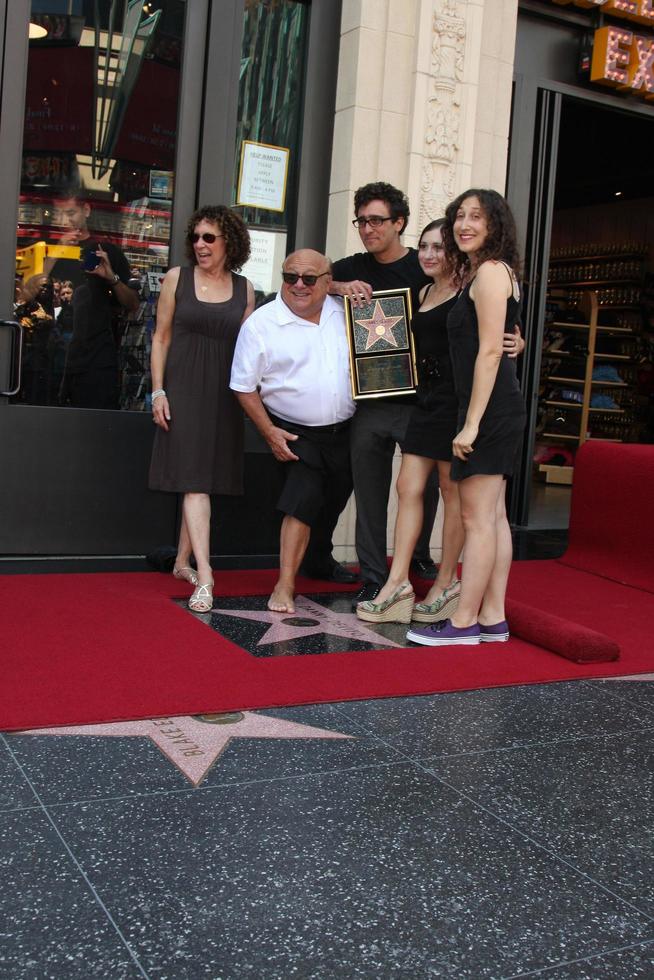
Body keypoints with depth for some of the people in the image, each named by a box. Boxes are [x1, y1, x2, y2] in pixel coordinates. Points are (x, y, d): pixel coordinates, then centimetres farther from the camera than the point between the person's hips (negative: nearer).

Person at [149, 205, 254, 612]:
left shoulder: (244, 289, 7)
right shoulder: (177, 278, 3)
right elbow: (161, 337, 3)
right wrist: (158, 391, -4)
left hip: (224, 393, 3)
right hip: (184, 389, -3)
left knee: (205, 479, 8)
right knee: (195, 480, -10)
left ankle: (183, 560, 23)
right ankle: (204, 576, -15)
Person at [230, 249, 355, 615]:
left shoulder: (345, 312, 0)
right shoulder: (261, 324, -11)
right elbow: (244, 386, -7)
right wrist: (269, 432, -12)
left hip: (346, 430, 4)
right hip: (297, 434, -4)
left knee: (334, 502, 14)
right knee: (304, 500, -15)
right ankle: (285, 585, -8)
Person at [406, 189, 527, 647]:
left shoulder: (490, 271, -10)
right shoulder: (481, 272, 20)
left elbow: (489, 351, -18)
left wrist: (471, 422, -20)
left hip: (491, 408, -11)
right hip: (498, 409, 11)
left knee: (477, 517, -7)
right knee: (493, 516, 10)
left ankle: (463, 623, -1)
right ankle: (493, 619, 16)